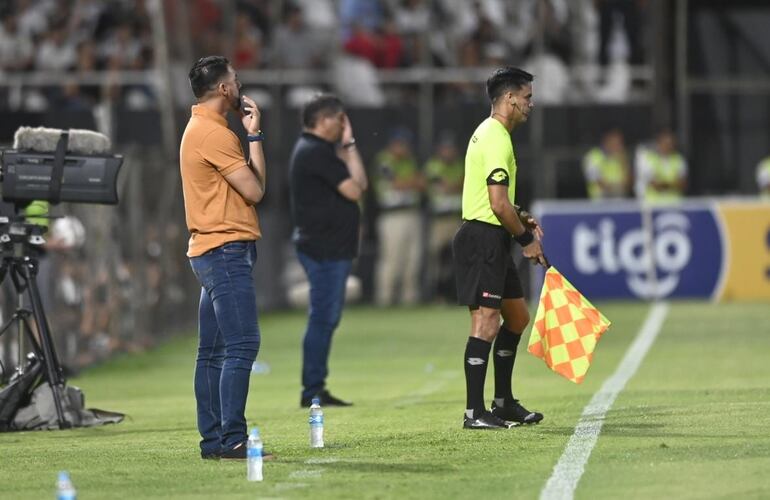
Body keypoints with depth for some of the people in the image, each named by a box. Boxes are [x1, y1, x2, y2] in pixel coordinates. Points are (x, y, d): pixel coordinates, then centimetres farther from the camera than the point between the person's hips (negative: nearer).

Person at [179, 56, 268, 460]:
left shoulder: (200, 128, 18)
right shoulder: (213, 133, -14)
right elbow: (254, 190, -13)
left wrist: (250, 134, 14)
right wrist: (255, 135, -8)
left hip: (211, 253, 11)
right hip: (226, 250, -11)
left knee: (213, 351, 9)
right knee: (242, 345, -14)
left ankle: (213, 440, 11)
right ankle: (233, 439, -18)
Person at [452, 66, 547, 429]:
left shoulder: (489, 134, 18)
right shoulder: (497, 140, -15)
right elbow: (499, 203, -21)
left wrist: (521, 221, 16)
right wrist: (526, 239, -10)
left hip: (491, 241, 11)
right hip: (483, 239, -11)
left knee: (517, 316, 16)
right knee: (486, 322, -11)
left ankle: (504, 403, 23)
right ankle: (474, 412, -11)